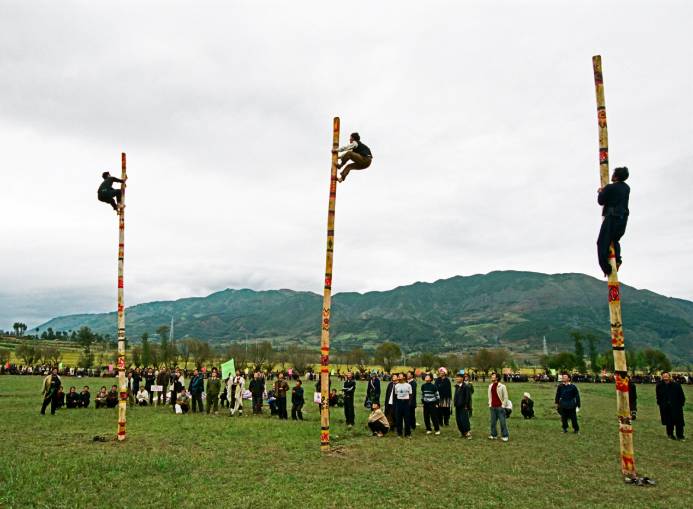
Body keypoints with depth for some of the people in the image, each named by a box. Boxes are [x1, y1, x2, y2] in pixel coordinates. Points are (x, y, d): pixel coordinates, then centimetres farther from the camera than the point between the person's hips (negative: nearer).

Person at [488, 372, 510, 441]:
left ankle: (505, 436, 4)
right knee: (493, 422, 7)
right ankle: (494, 435, 16)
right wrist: (490, 404, 10)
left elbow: (505, 397, -5)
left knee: (502, 422, -3)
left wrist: (503, 405, -8)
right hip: (493, 407, 5)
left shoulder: (502, 386, -6)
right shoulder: (490, 386, 10)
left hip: (500, 407, -5)